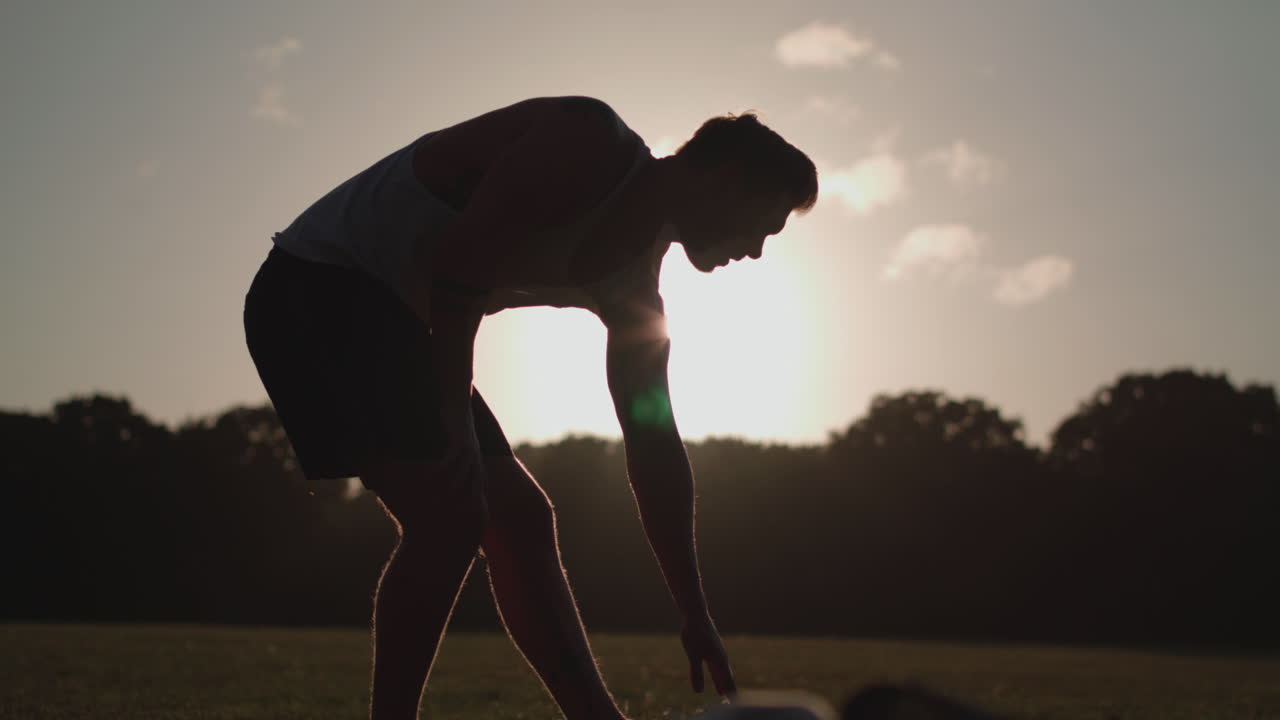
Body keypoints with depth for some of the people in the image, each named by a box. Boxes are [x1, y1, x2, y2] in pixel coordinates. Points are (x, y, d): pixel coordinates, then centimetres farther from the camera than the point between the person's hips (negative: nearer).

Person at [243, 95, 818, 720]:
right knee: (451, 516, -18)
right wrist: (454, 427, -24)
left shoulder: (630, 290, 9)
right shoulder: (593, 146, -18)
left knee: (520, 520, 6)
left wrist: (695, 617, 13)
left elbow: (653, 446, 13)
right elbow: (458, 269, -26)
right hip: (318, 285, -9)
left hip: (393, 318, 10)